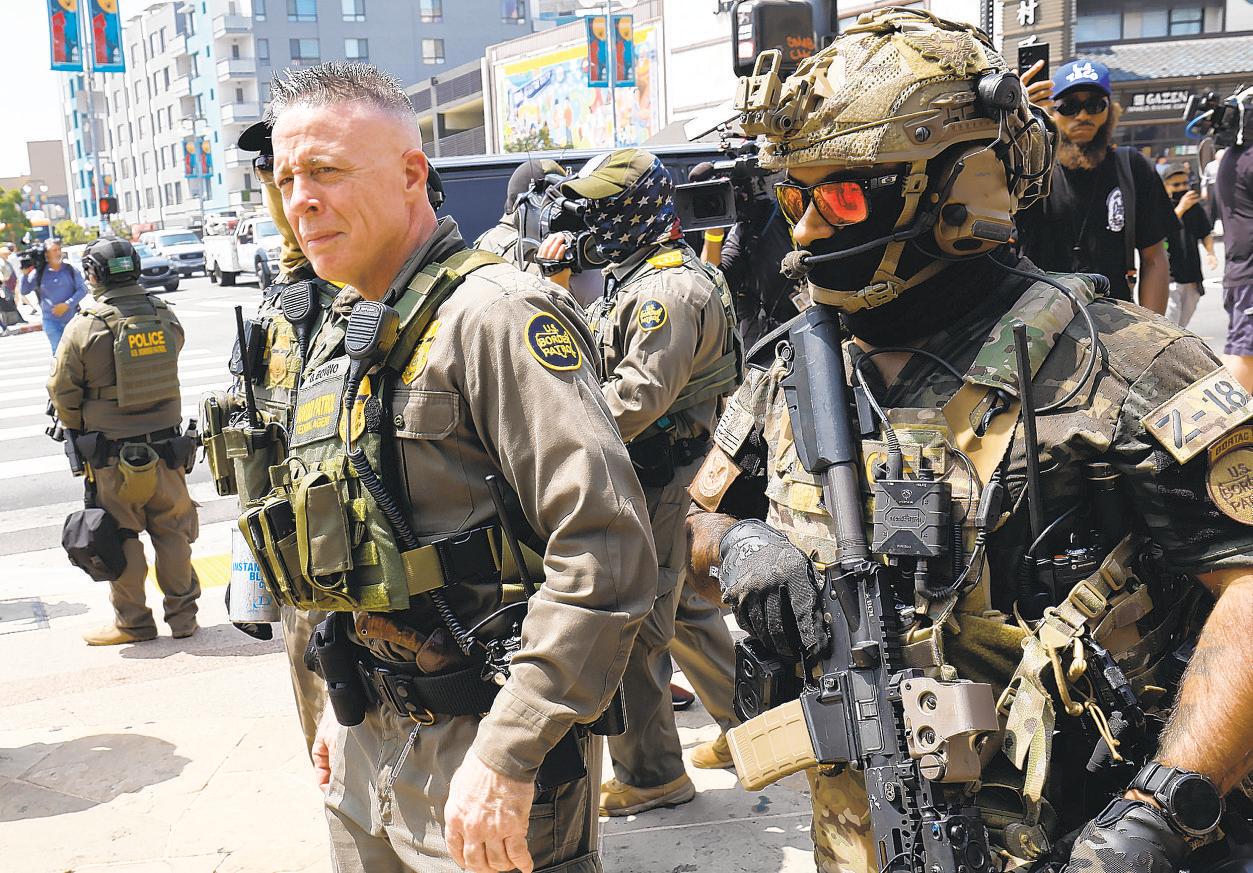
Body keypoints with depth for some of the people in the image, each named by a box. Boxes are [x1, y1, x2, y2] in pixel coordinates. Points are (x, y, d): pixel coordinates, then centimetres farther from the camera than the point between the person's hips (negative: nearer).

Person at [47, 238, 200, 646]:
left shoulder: (84, 326, -12)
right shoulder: (166, 317, -2)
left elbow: (62, 391, -5)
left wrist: (77, 430, 12)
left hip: (113, 455, -3)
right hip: (167, 444, 3)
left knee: (121, 537, 9)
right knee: (172, 532, 12)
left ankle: (133, 622, 18)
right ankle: (182, 615, 20)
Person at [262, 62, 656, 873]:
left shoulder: (493, 314, -17)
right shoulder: (340, 344, 10)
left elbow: (605, 549, -25)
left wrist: (508, 756, -24)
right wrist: (346, 705, 20)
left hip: (478, 749, -8)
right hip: (368, 746, 8)